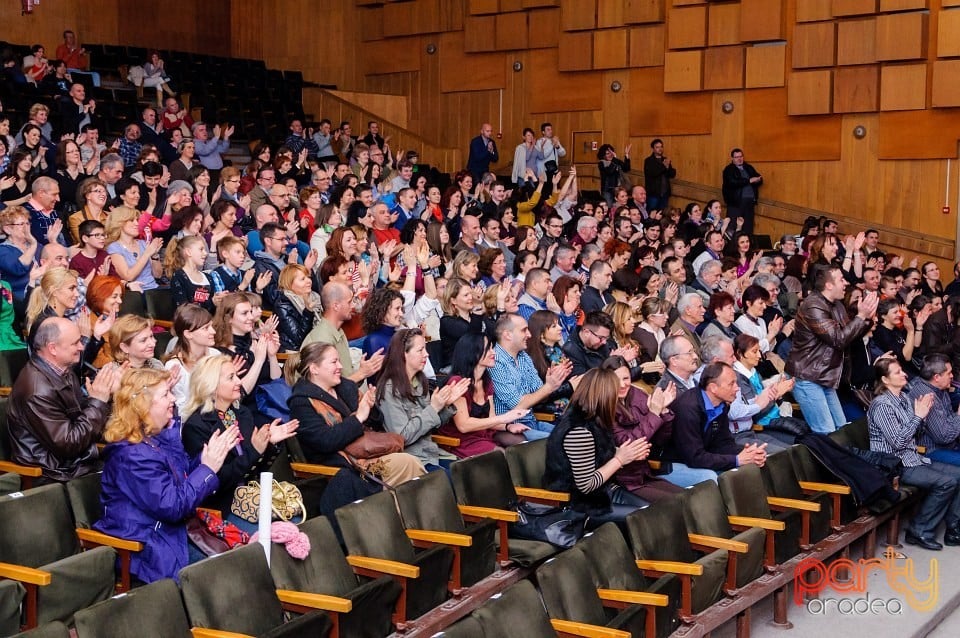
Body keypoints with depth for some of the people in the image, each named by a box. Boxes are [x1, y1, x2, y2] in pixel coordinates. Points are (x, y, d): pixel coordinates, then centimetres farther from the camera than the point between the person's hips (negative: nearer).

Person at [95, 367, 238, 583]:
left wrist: (213, 454, 2)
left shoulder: (159, 438, 7)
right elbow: (173, 506, -24)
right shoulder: (133, 455, -23)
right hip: (143, 551, -9)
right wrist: (208, 469, -18)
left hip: (168, 535, 9)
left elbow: (186, 473, 18)